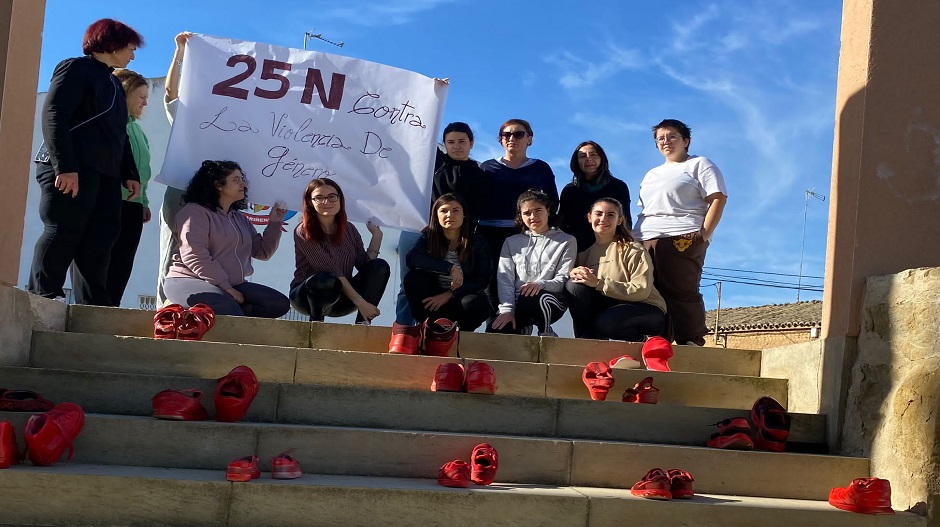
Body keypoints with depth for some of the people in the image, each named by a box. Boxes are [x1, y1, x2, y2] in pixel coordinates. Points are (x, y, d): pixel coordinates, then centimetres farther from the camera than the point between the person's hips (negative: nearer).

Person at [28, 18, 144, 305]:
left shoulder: (113, 82, 28)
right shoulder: (76, 68, 1)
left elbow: (119, 134, 25)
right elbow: (53, 115, -11)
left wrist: (130, 173, 11)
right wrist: (65, 166, -22)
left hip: (104, 172, 8)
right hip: (71, 168, -8)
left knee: (100, 238, 0)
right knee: (63, 233, -11)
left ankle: (94, 304, 1)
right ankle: (42, 299, -7)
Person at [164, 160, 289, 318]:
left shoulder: (239, 218, 21)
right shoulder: (195, 211, -4)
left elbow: (262, 252, 18)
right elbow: (194, 256, -16)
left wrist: (274, 223, 7)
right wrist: (225, 287, -19)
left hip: (231, 285, 8)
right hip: (190, 282, -8)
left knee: (280, 303, -17)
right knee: (226, 306, -41)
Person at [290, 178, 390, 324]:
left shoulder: (348, 229, 4)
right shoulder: (304, 232, -15)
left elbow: (365, 265, -2)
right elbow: (331, 271, -22)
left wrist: (376, 235, -6)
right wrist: (360, 302, -27)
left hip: (340, 299, 6)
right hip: (307, 296, -5)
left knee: (380, 266, -13)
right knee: (326, 281, -40)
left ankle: (362, 323, -19)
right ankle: (316, 321, -11)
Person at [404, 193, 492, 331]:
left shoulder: (478, 242, -6)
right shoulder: (429, 236, -4)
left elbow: (482, 280, -12)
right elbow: (412, 259, -24)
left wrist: (448, 295, -22)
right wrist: (450, 268, -32)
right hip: (433, 299, 1)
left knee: (473, 303, -36)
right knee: (413, 277, -25)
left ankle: (465, 332, -3)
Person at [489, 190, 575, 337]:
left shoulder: (567, 241, 9)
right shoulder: (511, 242, 16)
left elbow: (564, 280, -1)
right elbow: (505, 279, 5)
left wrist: (540, 284, -23)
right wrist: (507, 309, -13)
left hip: (550, 301, -2)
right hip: (518, 302, 3)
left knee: (530, 299, -40)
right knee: (494, 332, -27)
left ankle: (546, 334, -8)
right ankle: (522, 330, 9)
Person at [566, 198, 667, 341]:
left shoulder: (632, 250, -10)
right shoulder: (585, 252, 8)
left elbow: (641, 290, -19)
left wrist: (599, 283, -26)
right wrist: (574, 274, -20)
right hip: (607, 308, 5)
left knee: (604, 322, -36)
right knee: (573, 285, -18)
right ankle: (585, 336, -13)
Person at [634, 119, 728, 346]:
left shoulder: (699, 164, 11)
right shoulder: (652, 175, 31)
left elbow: (718, 199, -1)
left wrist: (703, 234, -14)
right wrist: (635, 237, 12)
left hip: (682, 239, -6)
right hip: (645, 240, 6)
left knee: (682, 293, -14)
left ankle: (692, 343, -13)